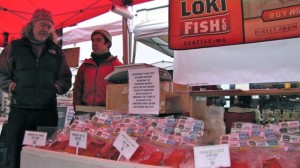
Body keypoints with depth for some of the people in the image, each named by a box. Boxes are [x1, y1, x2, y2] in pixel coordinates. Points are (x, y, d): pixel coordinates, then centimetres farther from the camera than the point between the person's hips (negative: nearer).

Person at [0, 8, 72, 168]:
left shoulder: (56, 51, 13)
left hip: (48, 111, 2)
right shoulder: (14, 47, 8)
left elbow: (66, 78, 15)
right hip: (20, 110, -1)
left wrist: (58, 86, -2)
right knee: (16, 154, 5)